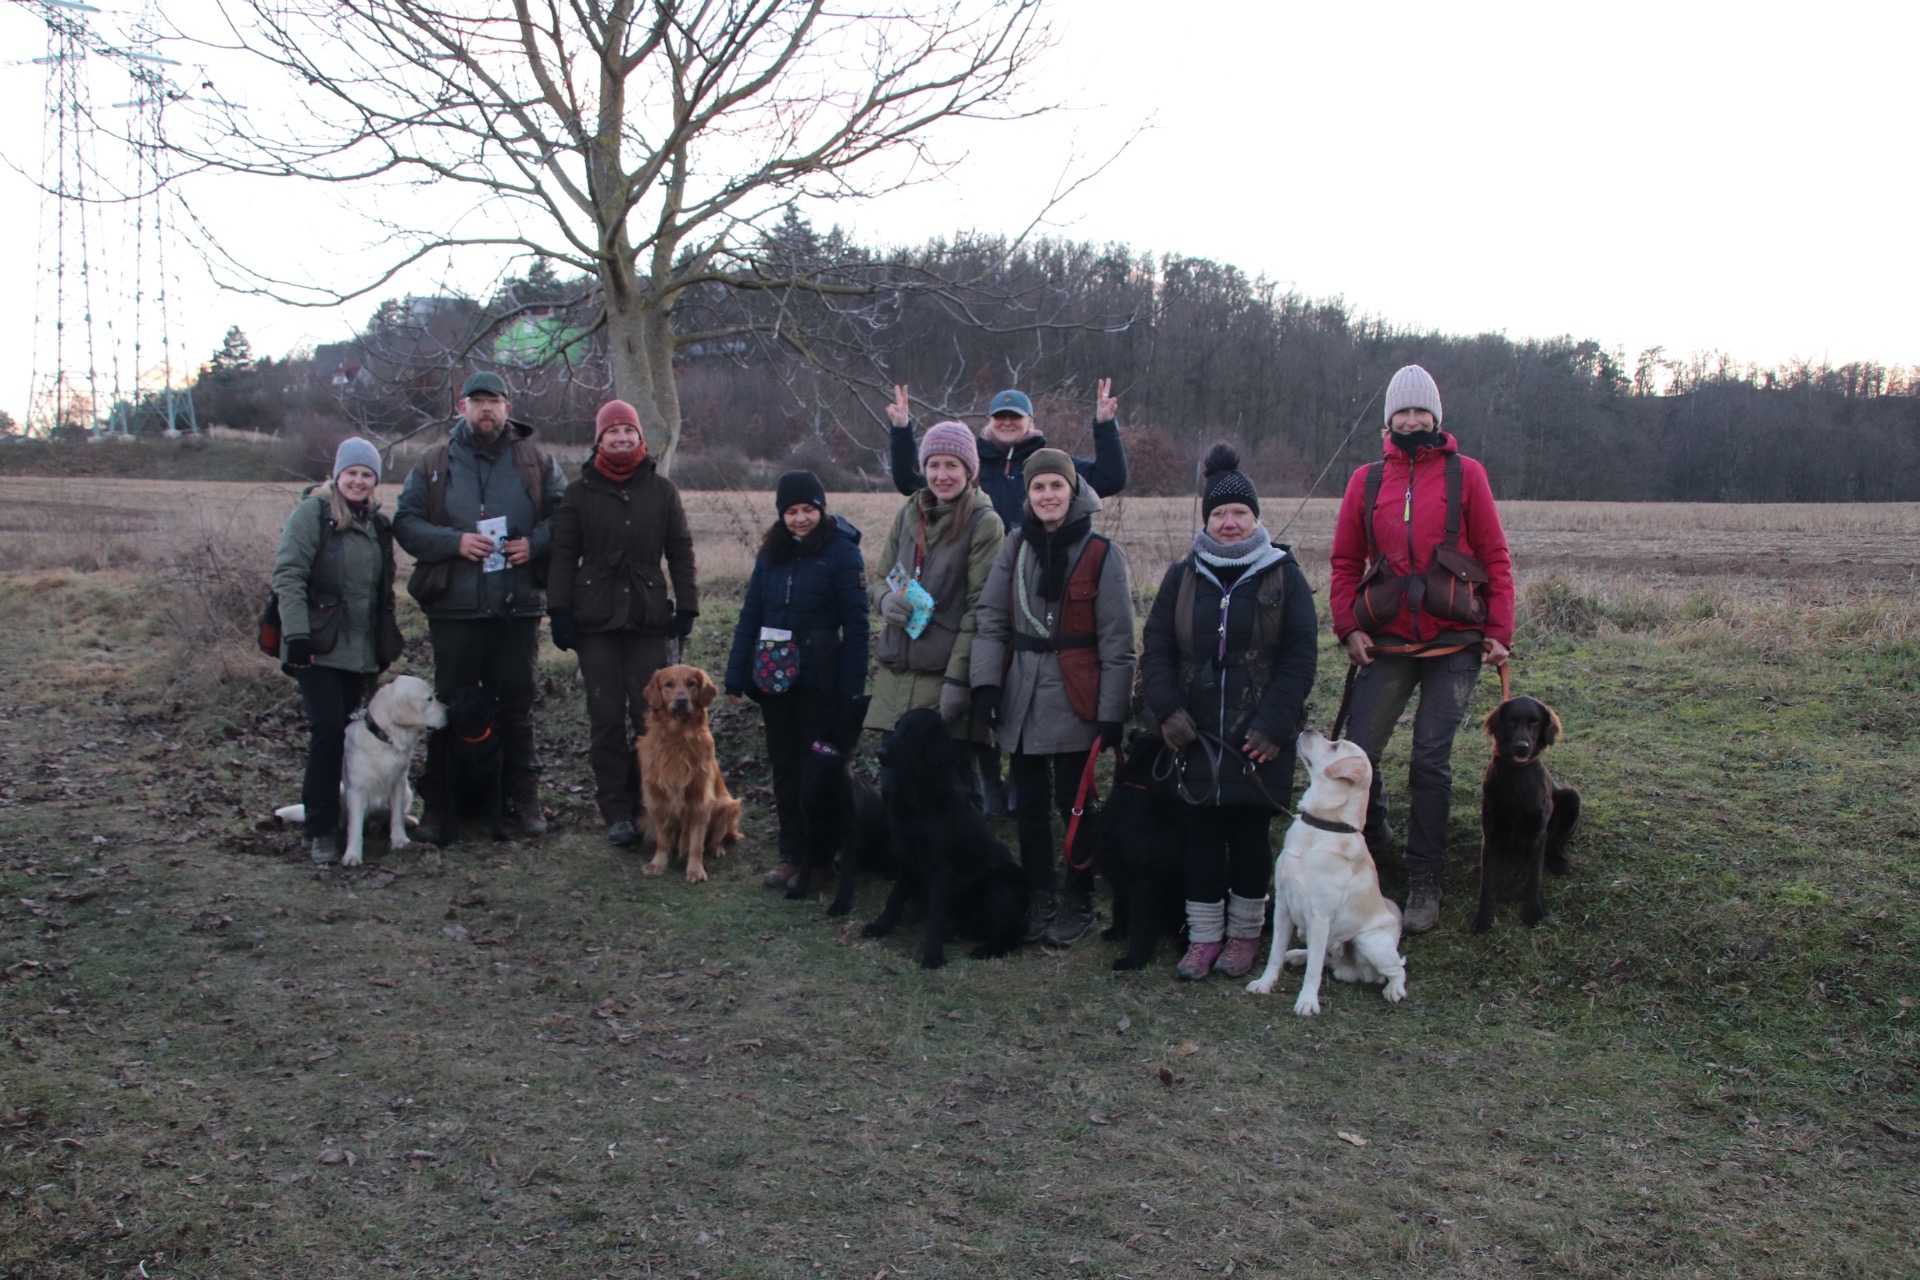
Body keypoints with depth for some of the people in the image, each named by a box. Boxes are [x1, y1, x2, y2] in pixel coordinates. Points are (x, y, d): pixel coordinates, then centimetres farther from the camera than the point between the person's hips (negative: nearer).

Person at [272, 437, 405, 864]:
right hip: (319, 648, -6)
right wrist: (297, 634, -18)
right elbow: (288, 576, -11)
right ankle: (321, 830, -5)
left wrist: (384, 647, 21)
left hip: (361, 651, 6)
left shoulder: (377, 524, 16)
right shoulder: (312, 513, -4)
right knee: (328, 730, -13)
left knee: (337, 733, 8)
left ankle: (328, 815, 18)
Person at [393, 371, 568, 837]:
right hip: (454, 609, 0)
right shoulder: (434, 465, 6)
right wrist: (454, 541, -13)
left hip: (518, 607, 0)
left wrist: (536, 542, -10)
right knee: (450, 705, 6)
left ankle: (524, 799, 18)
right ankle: (439, 803, 15)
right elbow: (406, 522, 2)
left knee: (517, 703, 8)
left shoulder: (534, 460, 7)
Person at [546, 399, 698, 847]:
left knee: (652, 717, -2)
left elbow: (680, 552, 10)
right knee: (606, 719, 2)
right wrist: (559, 611, -2)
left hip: (650, 619, 0)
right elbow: (563, 554, 5)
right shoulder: (580, 492, 6)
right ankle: (616, 811, 10)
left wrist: (686, 606, 3)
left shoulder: (662, 490, 8)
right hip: (596, 621, 0)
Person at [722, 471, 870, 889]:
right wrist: (735, 676, 4)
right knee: (784, 769, 11)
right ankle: (792, 855, 21)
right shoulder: (771, 553, 7)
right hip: (774, 678, 5)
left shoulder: (842, 552, -8)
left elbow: (855, 623, -10)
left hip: (818, 681, -5)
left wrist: (851, 688, -15)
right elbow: (750, 615, 9)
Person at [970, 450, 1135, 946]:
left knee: (1072, 802, 3)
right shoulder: (1015, 546, 5)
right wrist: (985, 680, -8)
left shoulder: (1101, 555, -6)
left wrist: (1112, 712, -9)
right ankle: (1038, 898, 25)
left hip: (1074, 700, -4)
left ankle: (1078, 901, 20)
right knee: (1029, 803, 11)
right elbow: (991, 617, 5)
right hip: (1021, 697, 4)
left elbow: (1117, 641, -6)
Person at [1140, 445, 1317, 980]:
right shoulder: (1183, 575, 7)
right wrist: (1166, 710, -9)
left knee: (1250, 832, 4)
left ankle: (1244, 934, 19)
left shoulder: (1283, 574, 1)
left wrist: (1273, 724, -12)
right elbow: (1156, 649, 5)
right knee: (1202, 831, 4)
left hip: (1260, 735, -2)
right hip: (1196, 734, 2)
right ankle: (1203, 936, 15)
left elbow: (1299, 656, -4)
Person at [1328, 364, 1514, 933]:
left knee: (1431, 763, -2)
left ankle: (1424, 884, 10)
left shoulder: (1465, 474, 2)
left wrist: (1499, 631, -4)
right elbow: (1346, 562, 11)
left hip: (1453, 646, -2)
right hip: (1386, 644, 2)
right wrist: (1348, 627, -1)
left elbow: (1494, 558, 2)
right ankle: (1373, 844, 23)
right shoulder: (1366, 480, 7)